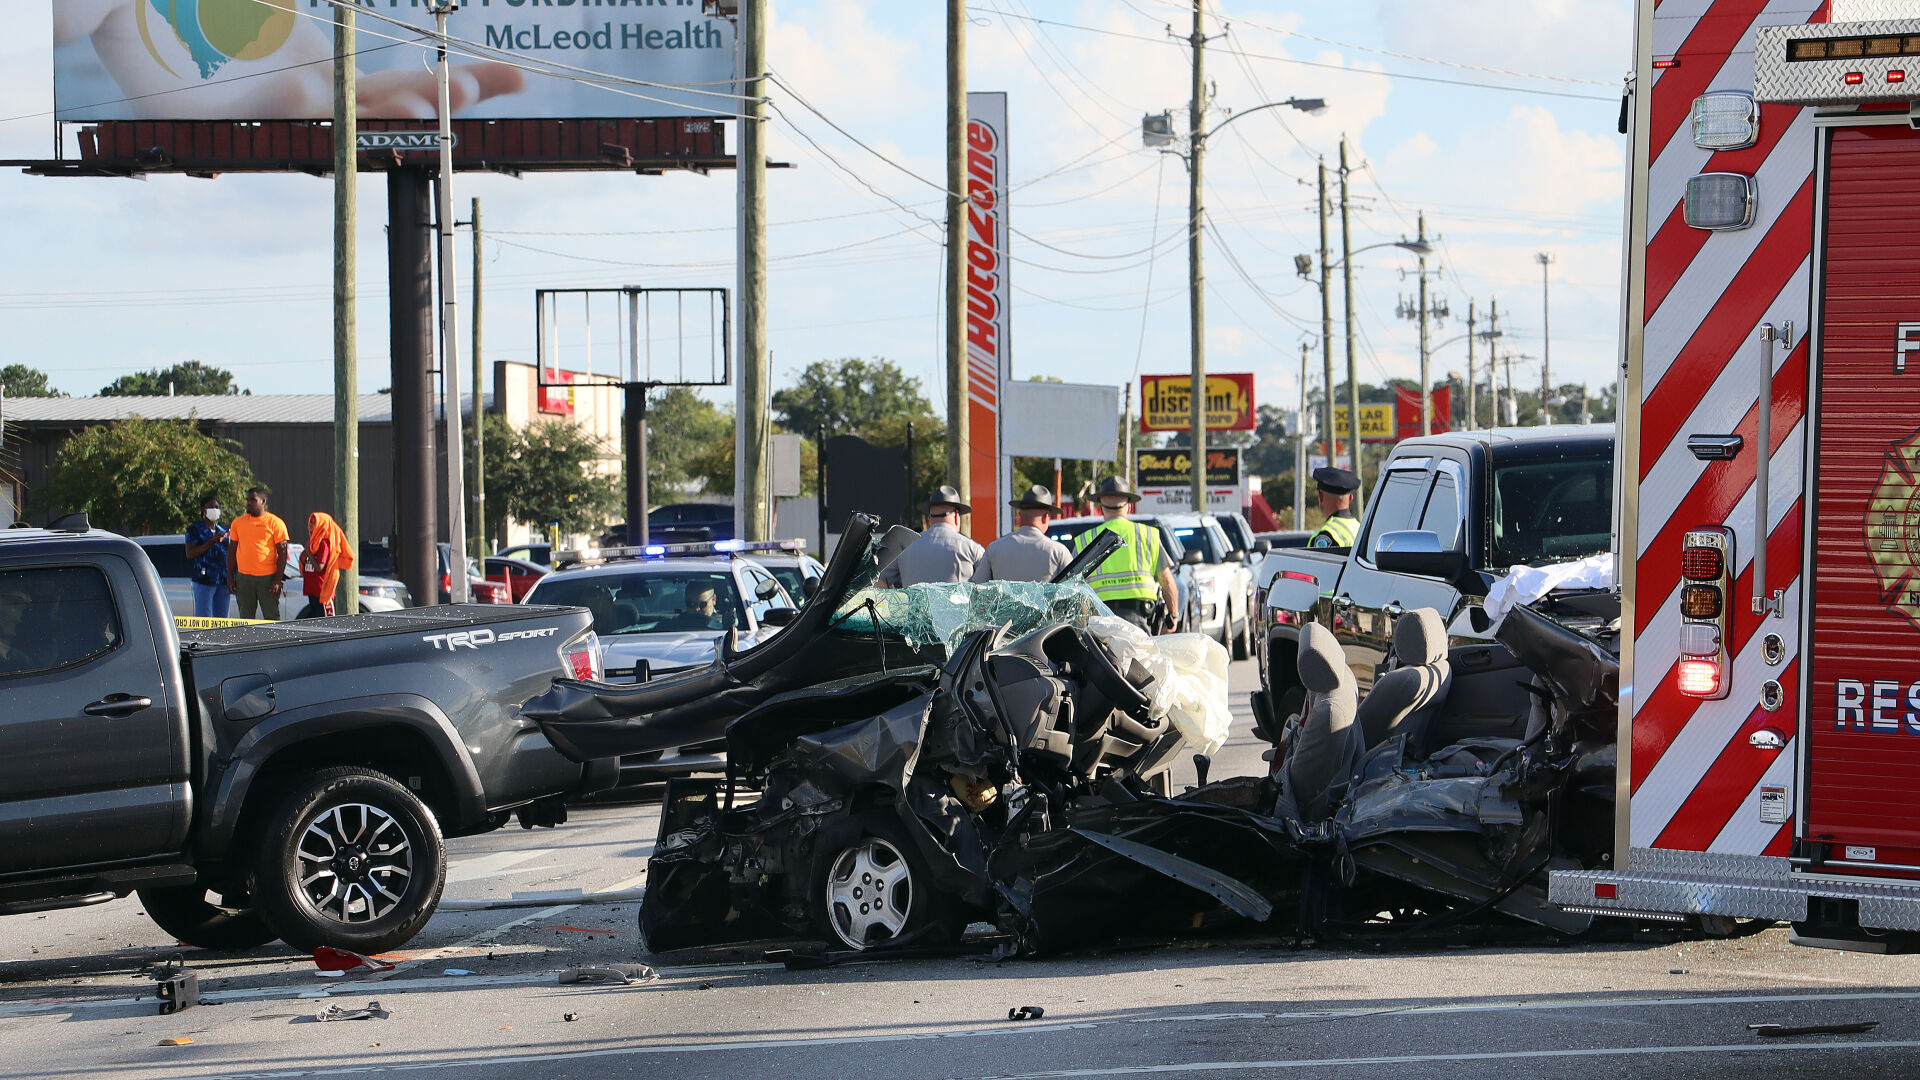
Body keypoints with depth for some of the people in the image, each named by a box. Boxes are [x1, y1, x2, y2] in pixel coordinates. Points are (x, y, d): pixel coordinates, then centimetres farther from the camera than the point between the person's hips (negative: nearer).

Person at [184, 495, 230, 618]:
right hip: (204, 580, -6)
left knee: (221, 620, 5)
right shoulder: (195, 529, 2)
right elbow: (190, 554, -9)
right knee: (204, 619, -9)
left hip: (223, 580, 6)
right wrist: (211, 542, -17)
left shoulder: (223, 530, 18)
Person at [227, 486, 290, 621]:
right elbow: (232, 551, 14)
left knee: (272, 618, -3)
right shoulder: (238, 522, 10)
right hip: (244, 578, 4)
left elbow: (282, 553, -3)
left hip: (268, 578, -3)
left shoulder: (275, 523, -1)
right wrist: (230, 578, 7)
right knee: (245, 618, 5)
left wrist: (278, 580, -10)